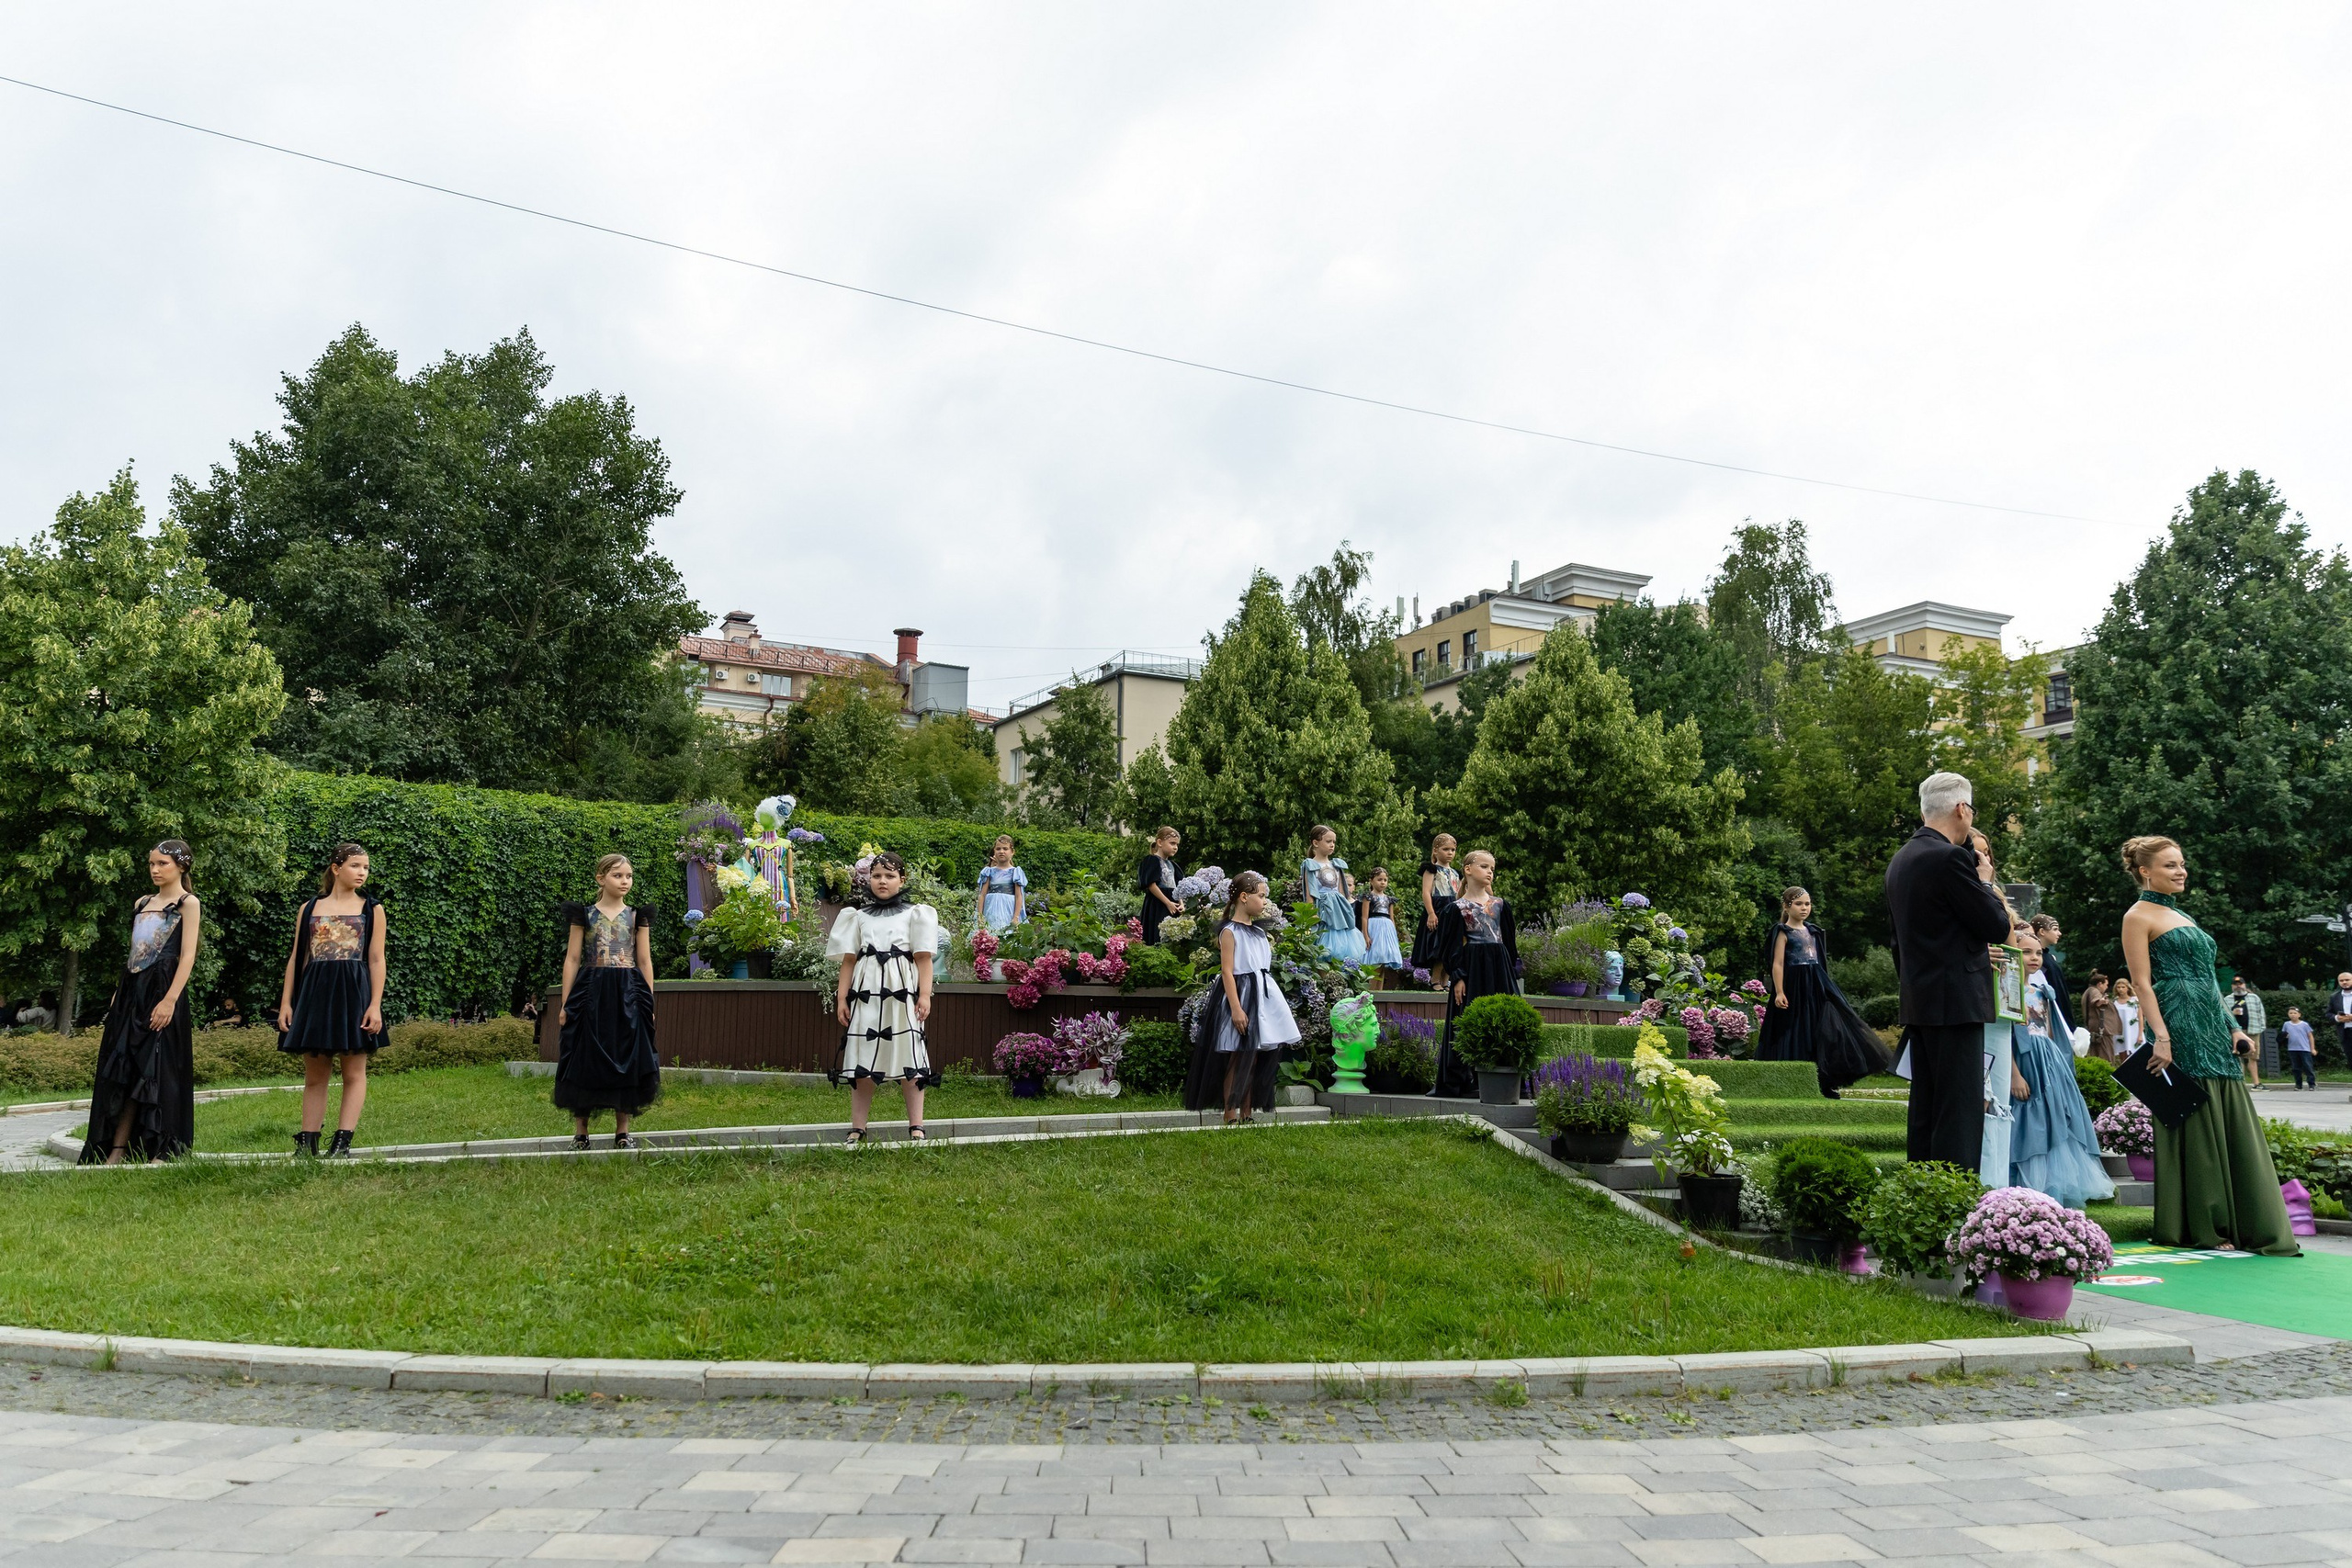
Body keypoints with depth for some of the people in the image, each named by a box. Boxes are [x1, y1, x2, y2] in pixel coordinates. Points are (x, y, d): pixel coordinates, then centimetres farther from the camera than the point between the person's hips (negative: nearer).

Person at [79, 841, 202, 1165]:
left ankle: (161, 1151, -3)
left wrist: (170, 1000, -20)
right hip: (131, 991, 7)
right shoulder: (142, 903, 18)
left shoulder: (188, 903, -3)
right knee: (122, 1070, 4)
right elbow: (134, 952, 20)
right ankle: (116, 1151, 7)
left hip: (162, 990, -7)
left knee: (157, 1070, -7)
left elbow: (188, 956, -11)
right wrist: (118, 993, 13)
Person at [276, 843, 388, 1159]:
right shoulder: (310, 909, 11)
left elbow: (376, 959, 1)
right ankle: (307, 1142, 9)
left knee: (354, 1072, -3)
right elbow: (296, 958, 12)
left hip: (354, 992, -2)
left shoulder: (372, 909, 7)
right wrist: (286, 1003, 4)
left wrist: (375, 1005, -8)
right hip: (314, 993, 2)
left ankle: (342, 1141, -1)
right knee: (313, 1075, 5)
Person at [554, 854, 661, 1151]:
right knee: (586, 1060, 0)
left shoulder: (637, 916, 8)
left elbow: (645, 962, 8)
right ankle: (580, 1131, 10)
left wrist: (649, 1004, 4)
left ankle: (622, 1131, 11)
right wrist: (566, 1004, -2)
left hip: (628, 993, 1)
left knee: (627, 1060, 2)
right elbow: (572, 959, 3)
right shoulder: (584, 914, 4)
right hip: (591, 992, -1)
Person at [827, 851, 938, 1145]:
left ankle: (916, 1126, 3)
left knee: (908, 1057, -3)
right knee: (862, 1060, 3)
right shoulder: (860, 916, 14)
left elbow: (923, 957, 0)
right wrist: (842, 998, 3)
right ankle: (857, 1128, 9)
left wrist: (924, 995, -9)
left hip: (901, 991, -2)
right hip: (866, 991, 2)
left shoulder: (914, 913, 7)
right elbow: (849, 960, 11)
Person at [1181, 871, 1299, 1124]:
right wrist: (1236, 1007, -22)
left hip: (1261, 998, 8)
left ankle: (1247, 1112, 16)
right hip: (1239, 996, -8)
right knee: (1237, 1059, -4)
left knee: (1254, 1059, 9)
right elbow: (1227, 971, -17)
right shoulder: (1229, 931, -9)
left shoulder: (1258, 933, 14)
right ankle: (1230, 1115, 1)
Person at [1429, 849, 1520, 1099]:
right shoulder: (1457, 908, 1)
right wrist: (1457, 977, -10)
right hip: (1471, 968, -3)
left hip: (1500, 967, 4)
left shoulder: (1501, 905, 12)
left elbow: (1510, 940, 15)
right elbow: (1452, 946, -2)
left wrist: (1513, 972, 9)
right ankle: (1456, 1082, 3)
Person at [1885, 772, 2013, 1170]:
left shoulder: (1901, 859, 13)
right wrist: (1985, 881, 4)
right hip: (1957, 1001, -9)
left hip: (1918, 1002, 9)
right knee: (1960, 1111, -7)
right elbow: (1997, 927, -11)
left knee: (1925, 1111, 13)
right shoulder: (1951, 858, -15)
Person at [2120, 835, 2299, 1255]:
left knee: (2233, 1124, 7)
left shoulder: (2180, 916, 22)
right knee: (2196, 1126, -5)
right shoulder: (2139, 916, -4)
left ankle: (2249, 1225, 12)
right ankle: (2199, 1229, 2)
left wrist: (2232, 1027, 16)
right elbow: (2142, 983, -12)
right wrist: (2160, 1037, -20)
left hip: (2214, 1031, 9)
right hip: (2181, 1031, -9)